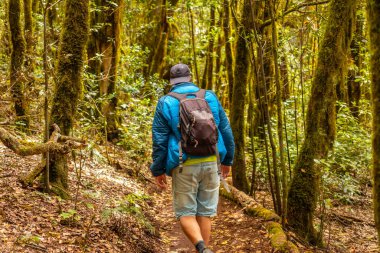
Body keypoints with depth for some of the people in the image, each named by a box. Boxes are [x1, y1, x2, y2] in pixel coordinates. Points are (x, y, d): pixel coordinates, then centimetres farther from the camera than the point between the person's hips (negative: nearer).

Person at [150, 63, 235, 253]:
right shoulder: (210, 97, 5)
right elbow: (226, 131, 8)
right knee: (205, 212, 12)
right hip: (210, 162, 3)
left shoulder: (166, 103, -2)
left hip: (184, 166, -2)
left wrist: (158, 170, 4)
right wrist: (227, 160, 19)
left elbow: (159, 140, -4)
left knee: (185, 213, 7)